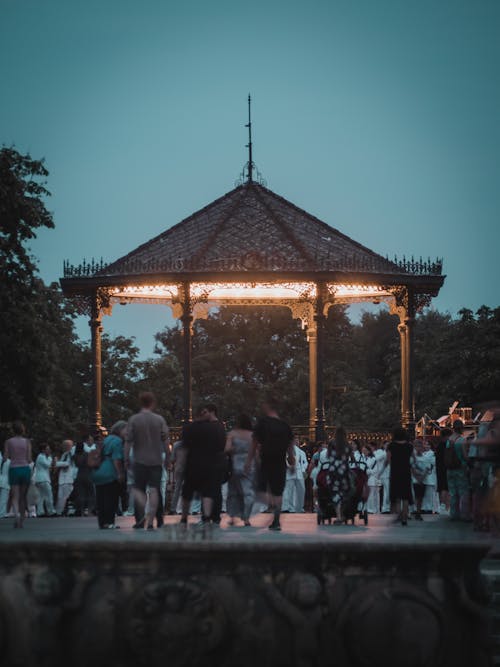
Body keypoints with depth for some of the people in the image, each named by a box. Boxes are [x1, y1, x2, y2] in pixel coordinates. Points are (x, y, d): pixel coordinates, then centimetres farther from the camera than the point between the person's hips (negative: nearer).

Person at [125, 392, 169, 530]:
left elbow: (128, 441, -5)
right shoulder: (159, 419, 0)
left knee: (138, 488, 8)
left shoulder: (133, 420, -3)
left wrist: (126, 459, 1)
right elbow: (165, 440, -1)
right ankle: (150, 522, -2)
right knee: (154, 490, 3)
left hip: (140, 460, -1)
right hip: (156, 460, 1)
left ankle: (141, 515, -17)